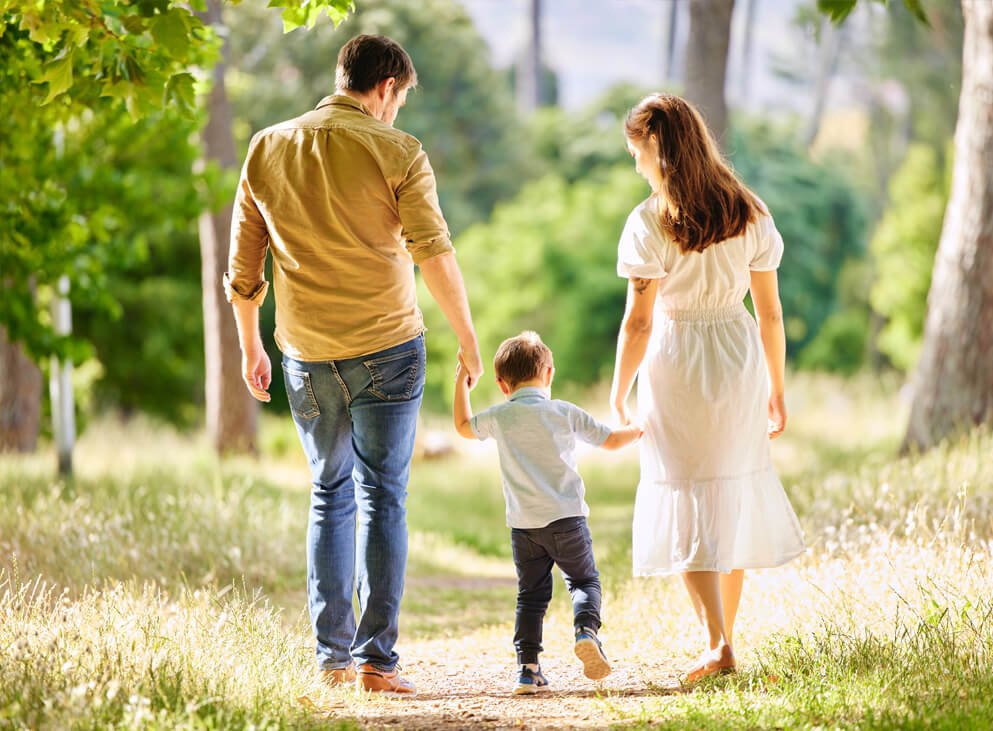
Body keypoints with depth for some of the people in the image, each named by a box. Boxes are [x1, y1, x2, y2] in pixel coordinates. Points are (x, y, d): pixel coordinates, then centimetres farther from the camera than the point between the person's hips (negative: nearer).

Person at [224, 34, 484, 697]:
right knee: (382, 499, 2)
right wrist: (468, 337, -3)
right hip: (386, 347, -4)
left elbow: (243, 265, 10)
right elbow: (435, 256, -13)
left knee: (330, 495, 16)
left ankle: (332, 654, 13)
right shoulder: (396, 153, -7)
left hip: (307, 356, 4)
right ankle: (376, 658, -2)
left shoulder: (267, 150, 6)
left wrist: (250, 346, 20)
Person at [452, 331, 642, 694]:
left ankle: (528, 668, 2)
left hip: (524, 526, 1)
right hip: (567, 519, -1)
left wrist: (461, 385, 30)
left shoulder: (499, 418, 1)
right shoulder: (565, 413, 0)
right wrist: (637, 430, 29)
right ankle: (586, 630, -16)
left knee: (531, 595, 9)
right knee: (584, 580, 13)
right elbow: (610, 440, 9)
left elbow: (464, 427, 20)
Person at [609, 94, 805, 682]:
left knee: (689, 504, 3)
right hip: (739, 360, 4)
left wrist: (619, 396, -3)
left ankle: (719, 645, -7)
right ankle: (726, 633, 25)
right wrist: (776, 390, 13)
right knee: (736, 497, 17)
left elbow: (638, 322, -13)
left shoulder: (651, 223, -13)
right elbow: (770, 313, 4)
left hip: (675, 367, -4)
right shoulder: (749, 214, 0)